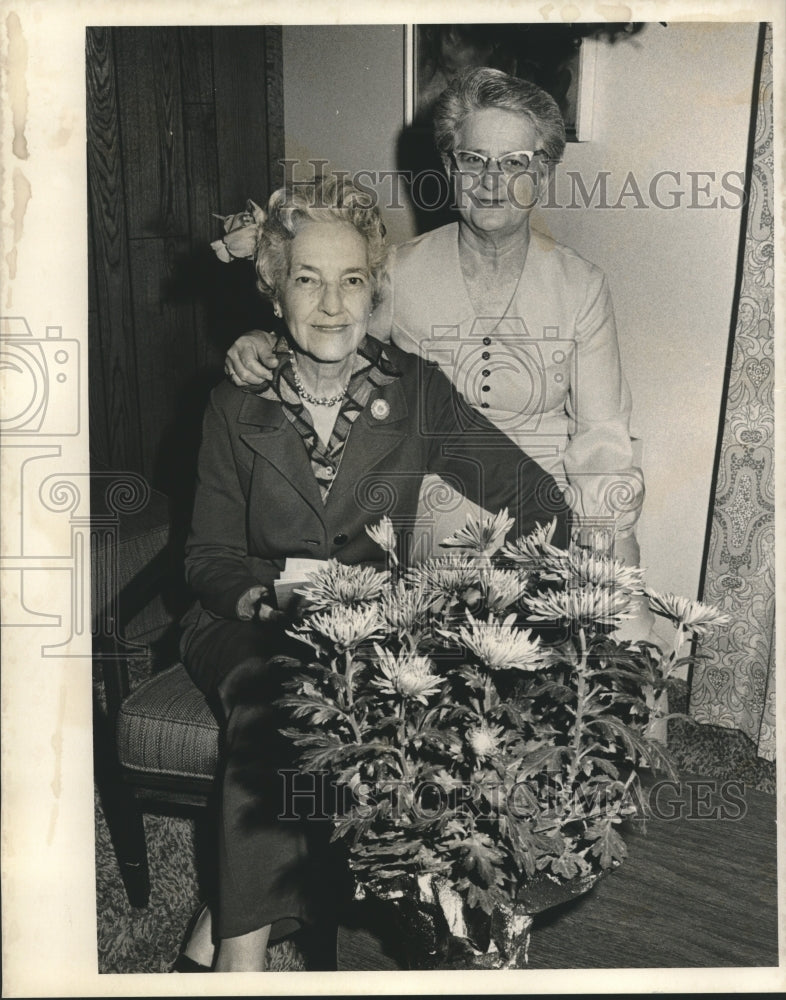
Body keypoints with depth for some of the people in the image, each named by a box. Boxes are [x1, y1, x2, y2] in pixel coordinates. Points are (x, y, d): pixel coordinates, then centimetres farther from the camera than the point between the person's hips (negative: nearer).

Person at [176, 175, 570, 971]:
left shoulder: (416, 390, -4)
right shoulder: (237, 405, -2)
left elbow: (537, 497, -3)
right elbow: (209, 553, 2)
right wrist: (262, 599, -20)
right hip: (250, 625, 1)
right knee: (268, 698, -31)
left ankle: (234, 929, -13)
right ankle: (247, 952, -15)